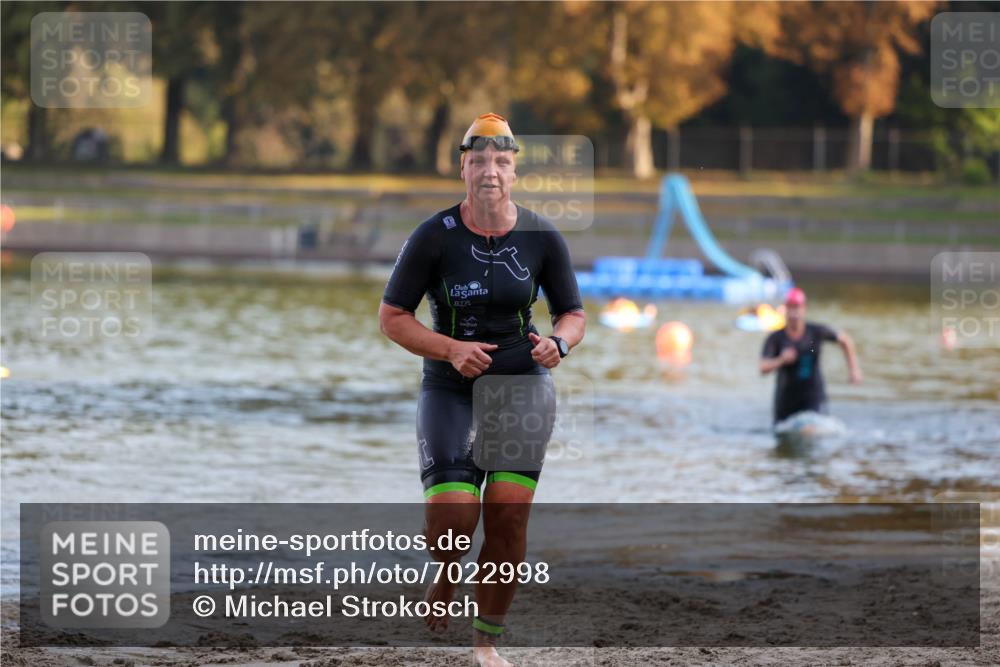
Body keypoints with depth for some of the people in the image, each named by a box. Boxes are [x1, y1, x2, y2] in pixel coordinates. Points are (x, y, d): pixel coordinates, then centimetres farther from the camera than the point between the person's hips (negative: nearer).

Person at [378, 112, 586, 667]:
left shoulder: (542, 237, -2)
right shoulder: (434, 237, -8)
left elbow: (573, 314, 9)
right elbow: (391, 316, -4)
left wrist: (559, 343, -14)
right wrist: (451, 350, -18)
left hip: (524, 385, 1)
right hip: (450, 390, -1)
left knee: (509, 517, -8)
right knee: (452, 514, -17)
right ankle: (444, 581, 19)